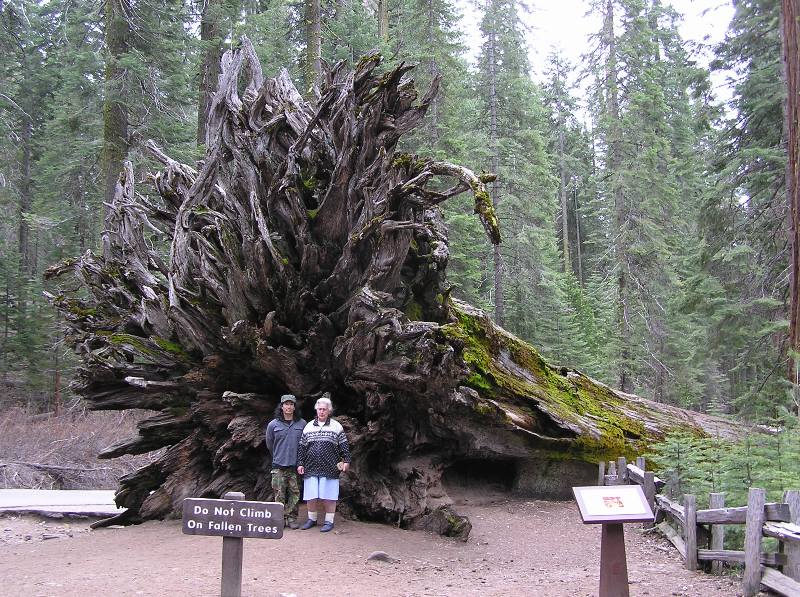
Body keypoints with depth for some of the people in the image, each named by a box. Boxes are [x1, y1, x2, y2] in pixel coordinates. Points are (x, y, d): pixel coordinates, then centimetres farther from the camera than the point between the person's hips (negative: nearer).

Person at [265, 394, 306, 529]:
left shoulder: (302, 424, 3)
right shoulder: (273, 425, 2)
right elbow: (269, 444, 15)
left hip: (296, 466, 1)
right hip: (279, 466, -1)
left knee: (295, 493, 3)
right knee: (280, 495, -1)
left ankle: (291, 518, 13)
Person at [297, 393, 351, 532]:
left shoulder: (336, 426, 4)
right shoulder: (309, 426, 12)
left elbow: (344, 446, 3)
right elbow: (302, 447, 13)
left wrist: (346, 461, -4)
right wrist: (300, 464, 8)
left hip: (329, 468, -3)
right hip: (311, 468, 3)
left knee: (328, 496, 0)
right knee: (311, 496, 6)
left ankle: (329, 521, 9)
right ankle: (311, 519, 21)